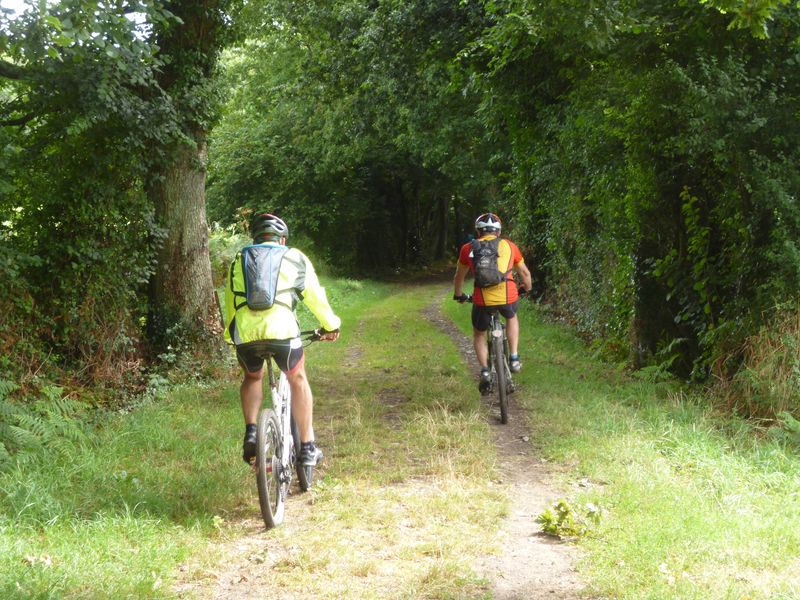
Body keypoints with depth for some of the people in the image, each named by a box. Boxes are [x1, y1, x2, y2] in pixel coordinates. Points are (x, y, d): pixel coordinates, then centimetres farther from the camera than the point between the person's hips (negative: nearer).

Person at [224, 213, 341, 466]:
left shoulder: (239, 260, 26)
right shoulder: (295, 258, 20)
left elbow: (230, 302, 32)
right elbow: (315, 297, 24)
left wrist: (230, 336, 48)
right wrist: (330, 326, 39)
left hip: (245, 332, 2)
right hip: (281, 329, -2)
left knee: (252, 378, 31)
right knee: (298, 380, 22)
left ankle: (250, 433, 13)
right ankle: (307, 447, 21)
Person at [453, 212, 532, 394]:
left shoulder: (468, 248, 13)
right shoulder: (509, 245, 15)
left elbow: (459, 277, 26)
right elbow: (525, 273, 25)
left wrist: (459, 295, 45)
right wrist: (527, 289, 45)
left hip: (482, 299, -1)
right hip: (508, 297, 1)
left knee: (479, 334, 25)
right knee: (512, 318, 36)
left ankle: (485, 372, 8)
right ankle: (514, 358, 26)